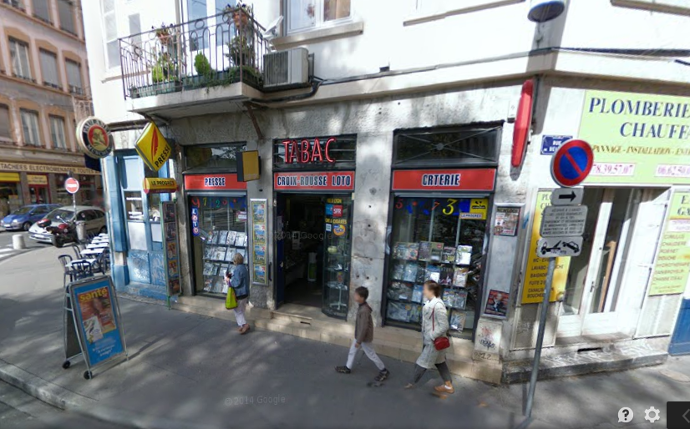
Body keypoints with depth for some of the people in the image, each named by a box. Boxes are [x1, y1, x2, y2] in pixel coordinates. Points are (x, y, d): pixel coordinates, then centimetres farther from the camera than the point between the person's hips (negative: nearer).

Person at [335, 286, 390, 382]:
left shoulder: (364, 310, -34)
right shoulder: (363, 306, -4)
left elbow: (364, 327, -29)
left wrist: (359, 341, -20)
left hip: (364, 337, -9)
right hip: (359, 335, 9)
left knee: (371, 354, 10)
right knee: (352, 350, 20)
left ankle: (384, 371, 29)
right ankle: (348, 368, 39)